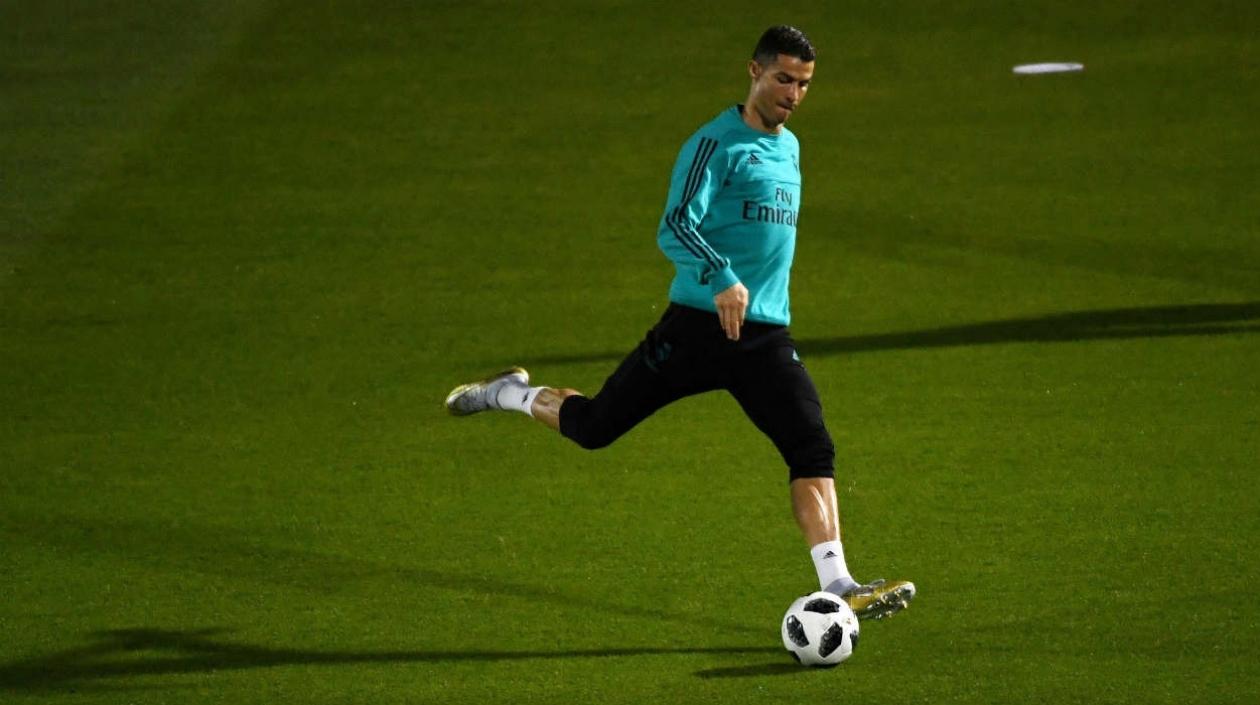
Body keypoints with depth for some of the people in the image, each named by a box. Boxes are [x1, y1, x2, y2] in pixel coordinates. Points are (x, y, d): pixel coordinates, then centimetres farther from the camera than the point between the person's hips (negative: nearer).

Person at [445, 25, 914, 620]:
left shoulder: (789, 148, 17)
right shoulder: (717, 143, -9)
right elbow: (675, 227, -22)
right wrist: (721, 279, -37)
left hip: (766, 336, 6)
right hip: (698, 323, -6)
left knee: (814, 451, -11)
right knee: (593, 426, 2)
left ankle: (837, 588, -16)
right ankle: (510, 395, 30)